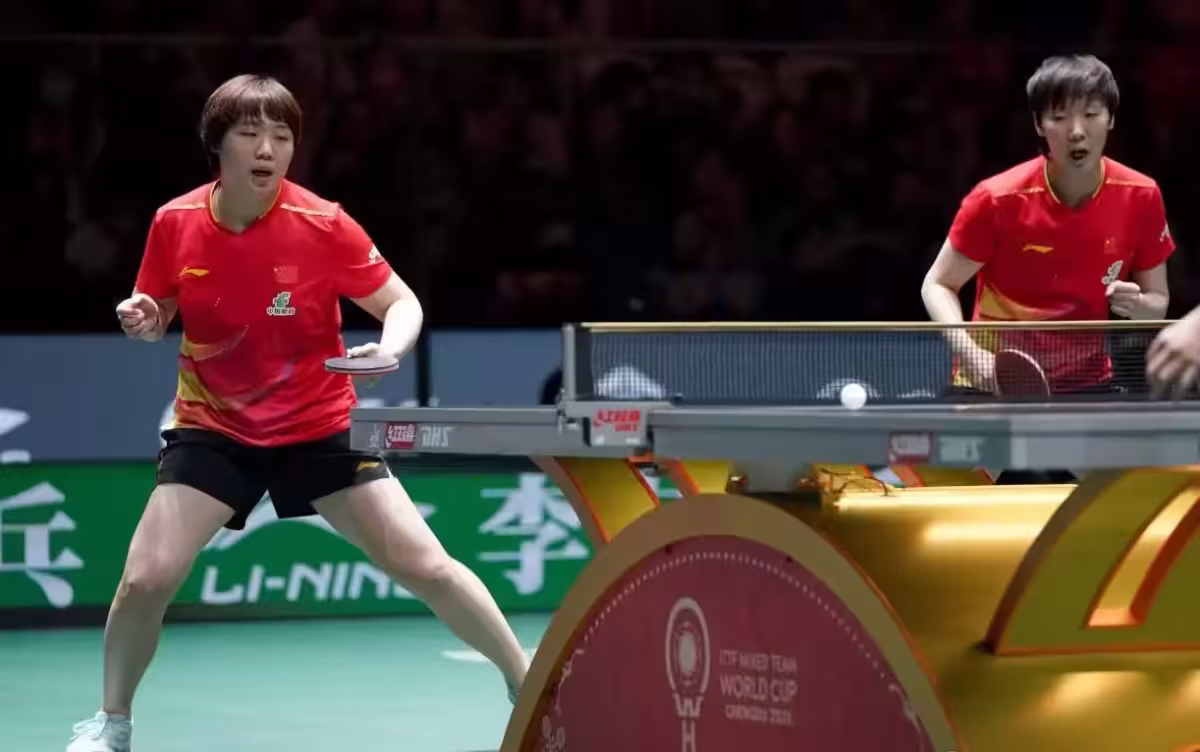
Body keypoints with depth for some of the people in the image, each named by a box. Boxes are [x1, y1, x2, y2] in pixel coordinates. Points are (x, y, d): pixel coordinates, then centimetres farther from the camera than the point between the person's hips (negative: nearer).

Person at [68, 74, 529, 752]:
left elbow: (402, 303, -8)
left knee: (425, 566, -7)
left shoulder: (324, 225, -18)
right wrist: (144, 320, -17)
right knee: (146, 579, -12)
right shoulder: (175, 223, -11)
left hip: (319, 425, -1)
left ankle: (529, 687, 12)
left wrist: (390, 349, -29)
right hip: (213, 429, 1)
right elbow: (160, 316, 7)